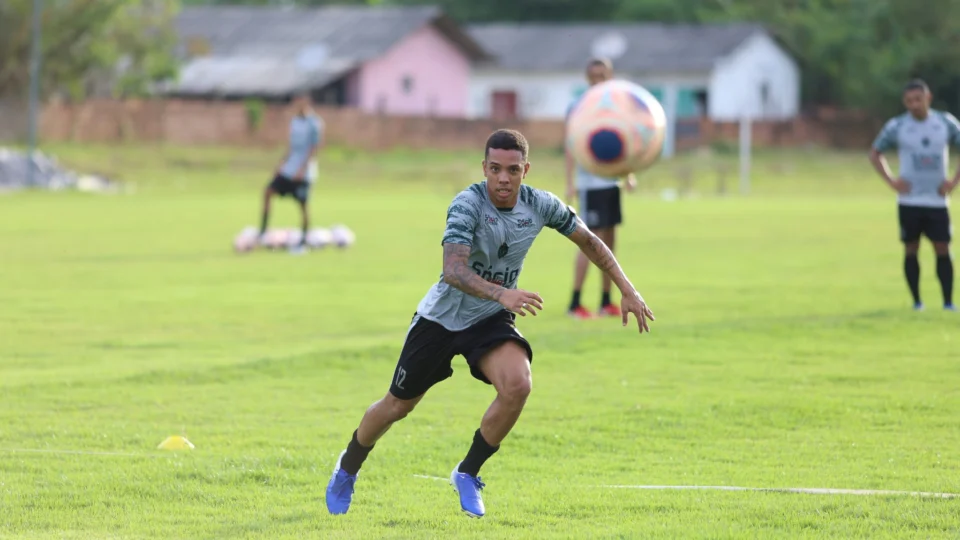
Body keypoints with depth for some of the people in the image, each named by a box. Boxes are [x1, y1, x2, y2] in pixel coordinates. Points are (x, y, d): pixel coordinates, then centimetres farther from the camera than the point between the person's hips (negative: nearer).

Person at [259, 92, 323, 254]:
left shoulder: (315, 123, -10)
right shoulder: (295, 122, 13)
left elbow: (315, 148, -14)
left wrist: (303, 168, -20)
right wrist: (283, 163, 13)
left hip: (304, 172, -7)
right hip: (289, 168, 7)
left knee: (303, 204, -3)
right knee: (268, 192, -4)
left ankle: (304, 242, 6)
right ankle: (263, 232, -2)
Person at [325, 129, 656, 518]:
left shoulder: (540, 205, -12)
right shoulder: (468, 204, -27)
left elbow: (588, 241, 6)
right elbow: (453, 270, -41)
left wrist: (627, 289, 2)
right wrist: (501, 294, -56)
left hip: (491, 321, 3)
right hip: (441, 319, -3)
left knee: (517, 386, -26)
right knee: (398, 405, 9)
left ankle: (467, 474, -5)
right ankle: (347, 470, 38)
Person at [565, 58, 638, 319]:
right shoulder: (578, 107, -6)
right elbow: (571, 146, -9)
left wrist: (629, 174, 10)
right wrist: (570, 182, -16)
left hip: (611, 182, 7)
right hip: (590, 183, -7)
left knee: (609, 240, 8)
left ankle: (606, 302, 14)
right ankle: (575, 303, -7)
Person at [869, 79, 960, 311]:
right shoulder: (896, 126, -2)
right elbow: (875, 153, 10)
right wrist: (892, 181, -3)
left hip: (938, 200, 1)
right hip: (909, 201, -1)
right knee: (911, 249, 1)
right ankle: (916, 302, 8)